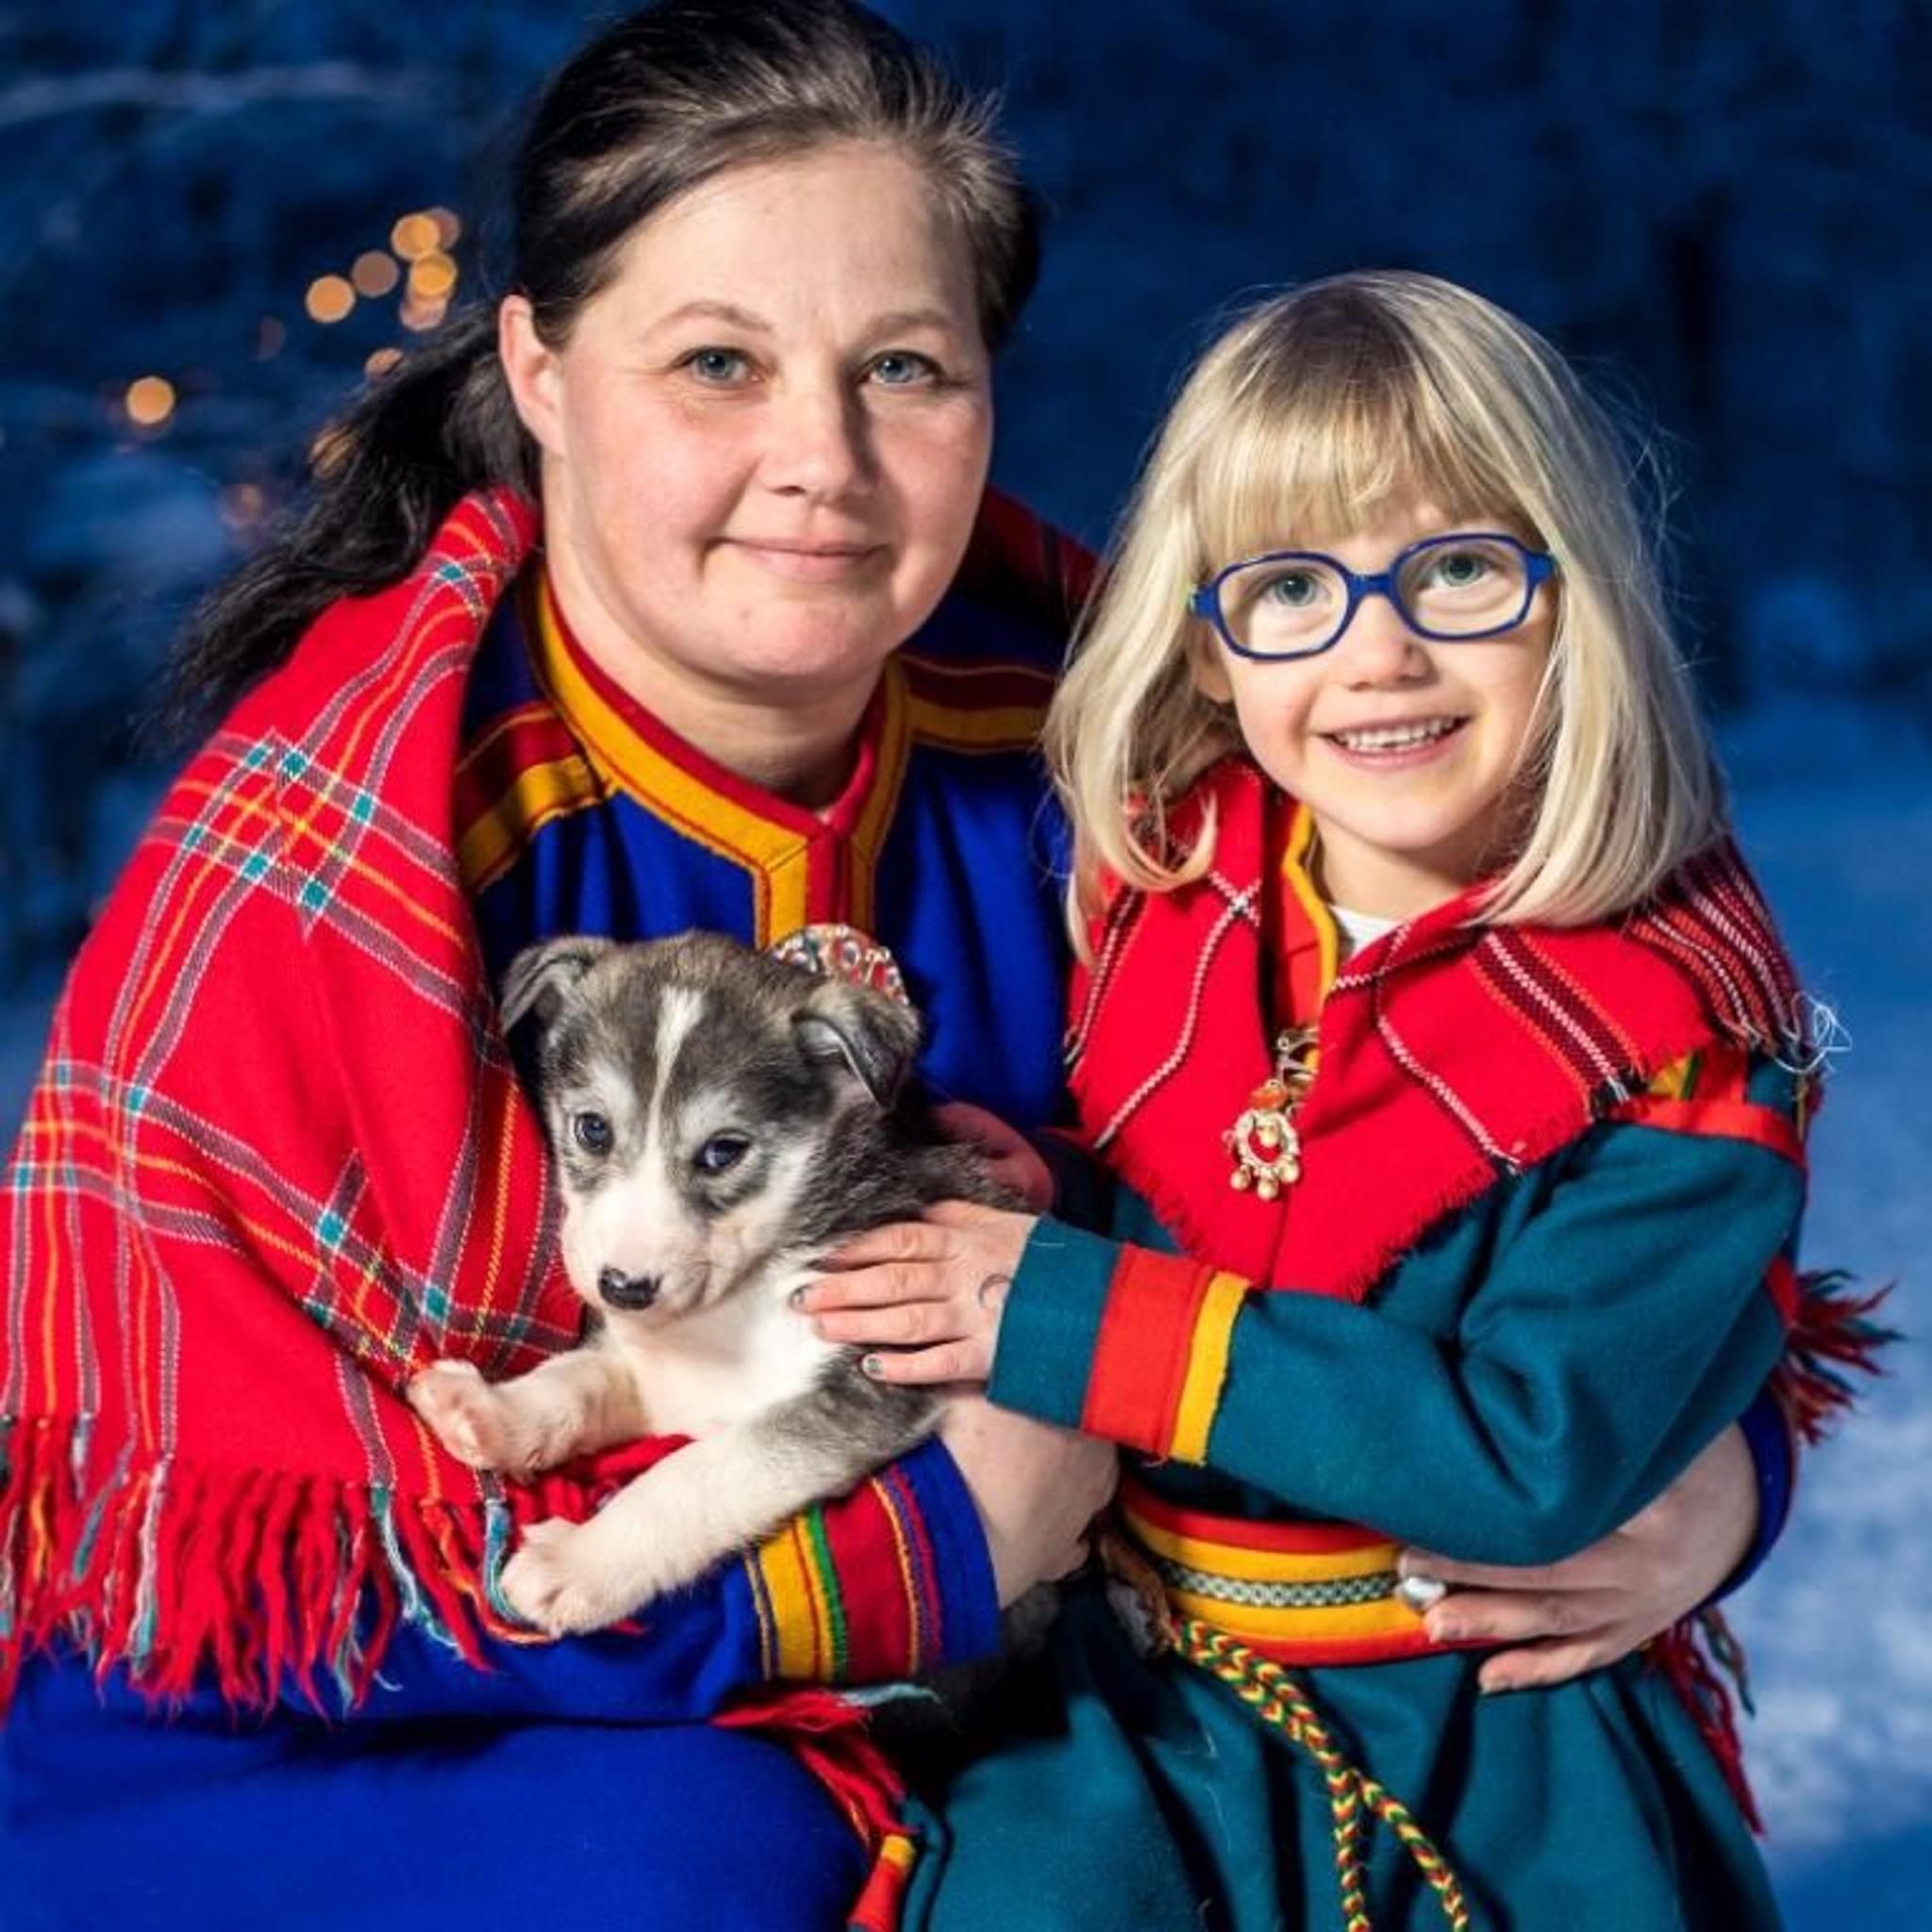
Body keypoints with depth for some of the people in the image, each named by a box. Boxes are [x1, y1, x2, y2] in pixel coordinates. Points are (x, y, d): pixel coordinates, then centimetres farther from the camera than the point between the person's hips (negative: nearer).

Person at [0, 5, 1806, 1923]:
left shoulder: (1064, 718, -9)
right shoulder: (324, 850, -20)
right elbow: (192, 1545, -20)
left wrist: (1703, 1458, -18)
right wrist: (921, 1555, -23)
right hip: (347, 1753, -4)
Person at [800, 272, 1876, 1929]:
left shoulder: (1680, 1031, -14)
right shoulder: (1152, 878, -3)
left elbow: (1538, 1453, -22)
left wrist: (1074, 1321, -24)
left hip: (1500, 1745, -2)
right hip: (1132, 1689, 2)